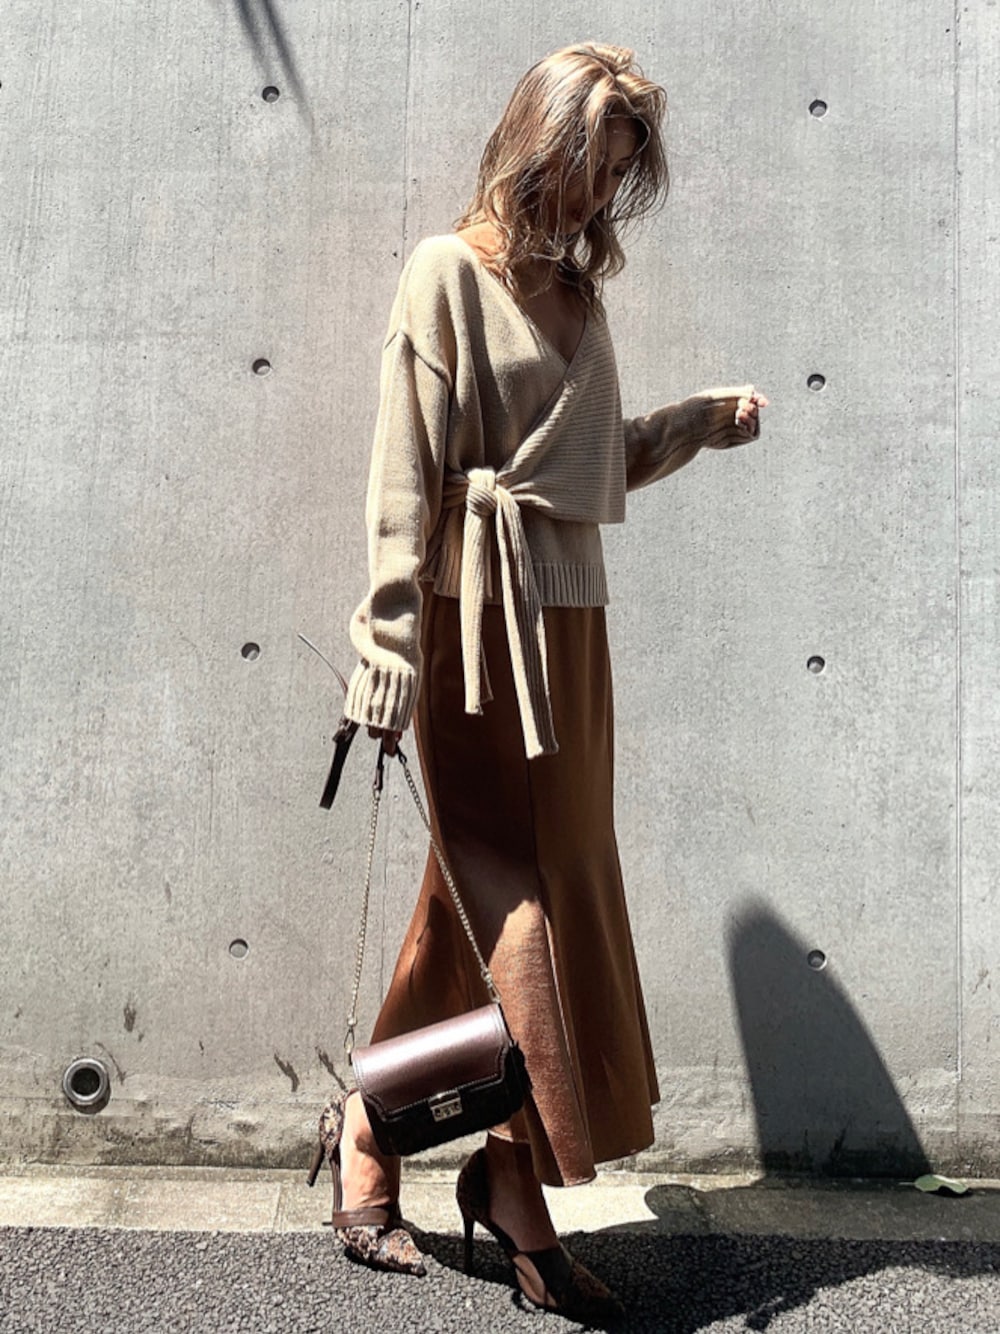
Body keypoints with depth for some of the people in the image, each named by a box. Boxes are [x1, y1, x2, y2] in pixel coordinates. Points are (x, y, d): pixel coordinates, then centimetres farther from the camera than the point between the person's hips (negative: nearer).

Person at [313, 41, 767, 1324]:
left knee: (490, 896, 8)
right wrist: (392, 648, -17)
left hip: (568, 615, 7)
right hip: (479, 613, -7)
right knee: (522, 892, -3)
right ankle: (516, 1172, 12)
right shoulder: (449, 272, -3)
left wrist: (702, 418, 10)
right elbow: (405, 475, -11)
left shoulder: (577, 290, 18)